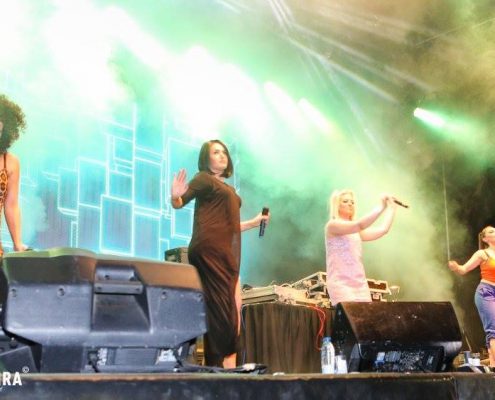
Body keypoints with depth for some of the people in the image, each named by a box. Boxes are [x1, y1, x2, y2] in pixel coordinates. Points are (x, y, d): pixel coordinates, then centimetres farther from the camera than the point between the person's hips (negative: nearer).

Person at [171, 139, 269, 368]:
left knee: (231, 310, 2)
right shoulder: (204, 179, 6)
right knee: (219, 307, -15)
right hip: (209, 250, -8)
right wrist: (175, 196, -27)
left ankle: (225, 366, 4)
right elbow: (179, 203, -5)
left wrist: (255, 222, 30)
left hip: (227, 254, 8)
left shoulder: (228, 190, 29)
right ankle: (216, 365, -14)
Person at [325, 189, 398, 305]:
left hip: (360, 283, 7)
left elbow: (383, 230, 11)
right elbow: (360, 225, -20)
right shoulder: (332, 225, -5)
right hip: (340, 284, -7)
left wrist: (392, 208, 11)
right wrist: (381, 207, -22)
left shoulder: (356, 231, 19)